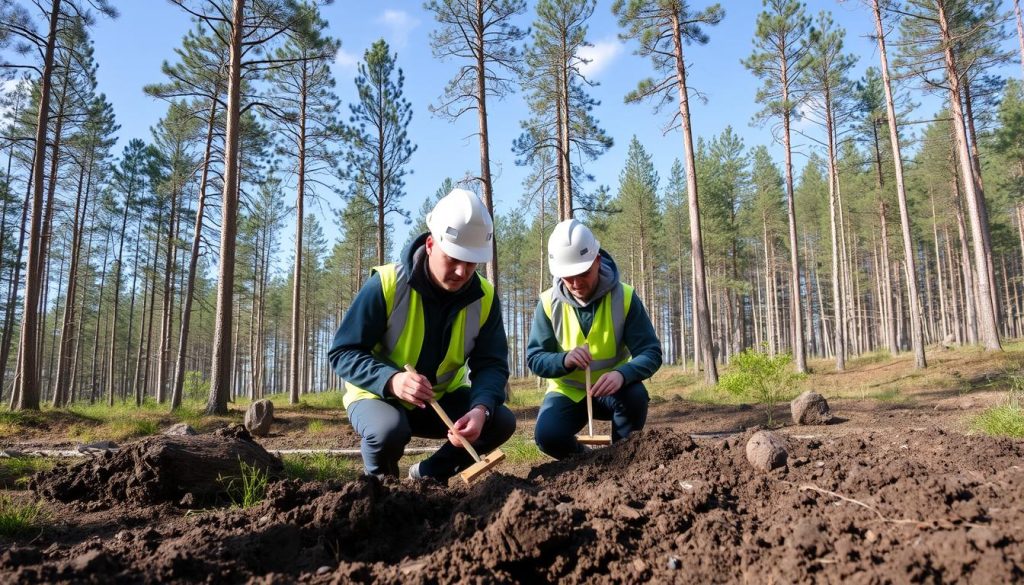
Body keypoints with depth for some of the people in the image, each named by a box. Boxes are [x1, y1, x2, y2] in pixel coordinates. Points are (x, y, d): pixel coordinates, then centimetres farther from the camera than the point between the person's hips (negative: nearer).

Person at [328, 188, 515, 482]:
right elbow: (342, 353, -21)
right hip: (379, 395, -4)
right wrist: (391, 380, -41)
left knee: (502, 421, -17)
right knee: (389, 429, -37)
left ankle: (429, 474, 8)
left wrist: (481, 408, -35)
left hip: (444, 397, 4)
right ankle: (379, 480, 1)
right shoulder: (386, 285, -24)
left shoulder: (484, 297, -12)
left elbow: (491, 364, -12)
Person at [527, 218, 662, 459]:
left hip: (612, 389, 0)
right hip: (568, 391, 0)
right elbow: (534, 358, -11)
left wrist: (622, 373, -41)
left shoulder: (625, 297, -15)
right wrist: (564, 360, -34)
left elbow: (651, 353, -19)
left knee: (635, 394, -33)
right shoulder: (549, 302, -12)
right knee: (547, 435, -27)